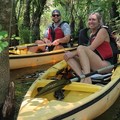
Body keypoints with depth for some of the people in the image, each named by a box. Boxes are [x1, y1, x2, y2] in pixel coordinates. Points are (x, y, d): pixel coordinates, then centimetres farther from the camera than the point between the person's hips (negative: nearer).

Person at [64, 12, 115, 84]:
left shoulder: (102, 30, -3)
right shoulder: (92, 34, 20)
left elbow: (91, 48, -14)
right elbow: (89, 51, 11)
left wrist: (73, 54, -14)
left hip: (106, 64, -8)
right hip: (95, 64, 8)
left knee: (81, 48, -26)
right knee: (67, 56, -4)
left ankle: (87, 80, -37)